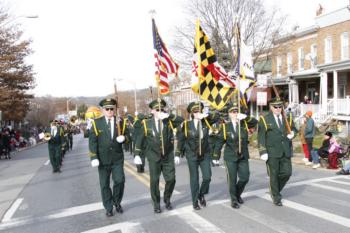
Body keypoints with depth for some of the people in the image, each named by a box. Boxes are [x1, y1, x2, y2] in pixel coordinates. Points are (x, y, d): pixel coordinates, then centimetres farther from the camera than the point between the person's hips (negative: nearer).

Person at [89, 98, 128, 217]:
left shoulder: (120, 121, 4)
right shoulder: (96, 123, -1)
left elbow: (126, 135, 11)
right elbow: (92, 141, -5)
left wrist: (123, 138, -13)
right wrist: (94, 157, -13)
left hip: (117, 158, 1)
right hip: (103, 159, 0)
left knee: (120, 180, -6)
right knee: (104, 184, 7)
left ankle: (117, 202, 20)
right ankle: (108, 207, 23)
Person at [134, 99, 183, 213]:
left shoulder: (169, 121, 0)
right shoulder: (146, 123, -2)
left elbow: (181, 120, -15)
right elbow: (139, 140, 0)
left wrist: (169, 116, -25)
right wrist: (137, 155, -4)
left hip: (168, 157, 1)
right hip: (154, 157, -1)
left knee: (171, 179, 3)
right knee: (154, 181, 4)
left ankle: (167, 200, 29)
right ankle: (156, 204, 22)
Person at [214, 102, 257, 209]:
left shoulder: (244, 124, 3)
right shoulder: (225, 126, -4)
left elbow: (255, 122, -12)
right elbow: (219, 142, -3)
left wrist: (246, 117, -26)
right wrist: (216, 156, -4)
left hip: (243, 156, 3)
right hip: (230, 157, -3)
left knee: (244, 178, 6)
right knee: (232, 179, 2)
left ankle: (237, 194, 34)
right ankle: (234, 200, 20)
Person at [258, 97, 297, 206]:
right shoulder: (264, 119, -4)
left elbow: (293, 128, 25)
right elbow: (261, 137, -7)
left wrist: (292, 133, 0)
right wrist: (263, 152, -14)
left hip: (285, 152, 4)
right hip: (272, 152, -4)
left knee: (287, 173, 4)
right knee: (274, 175, 4)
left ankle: (275, 190, 29)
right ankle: (276, 197, 21)